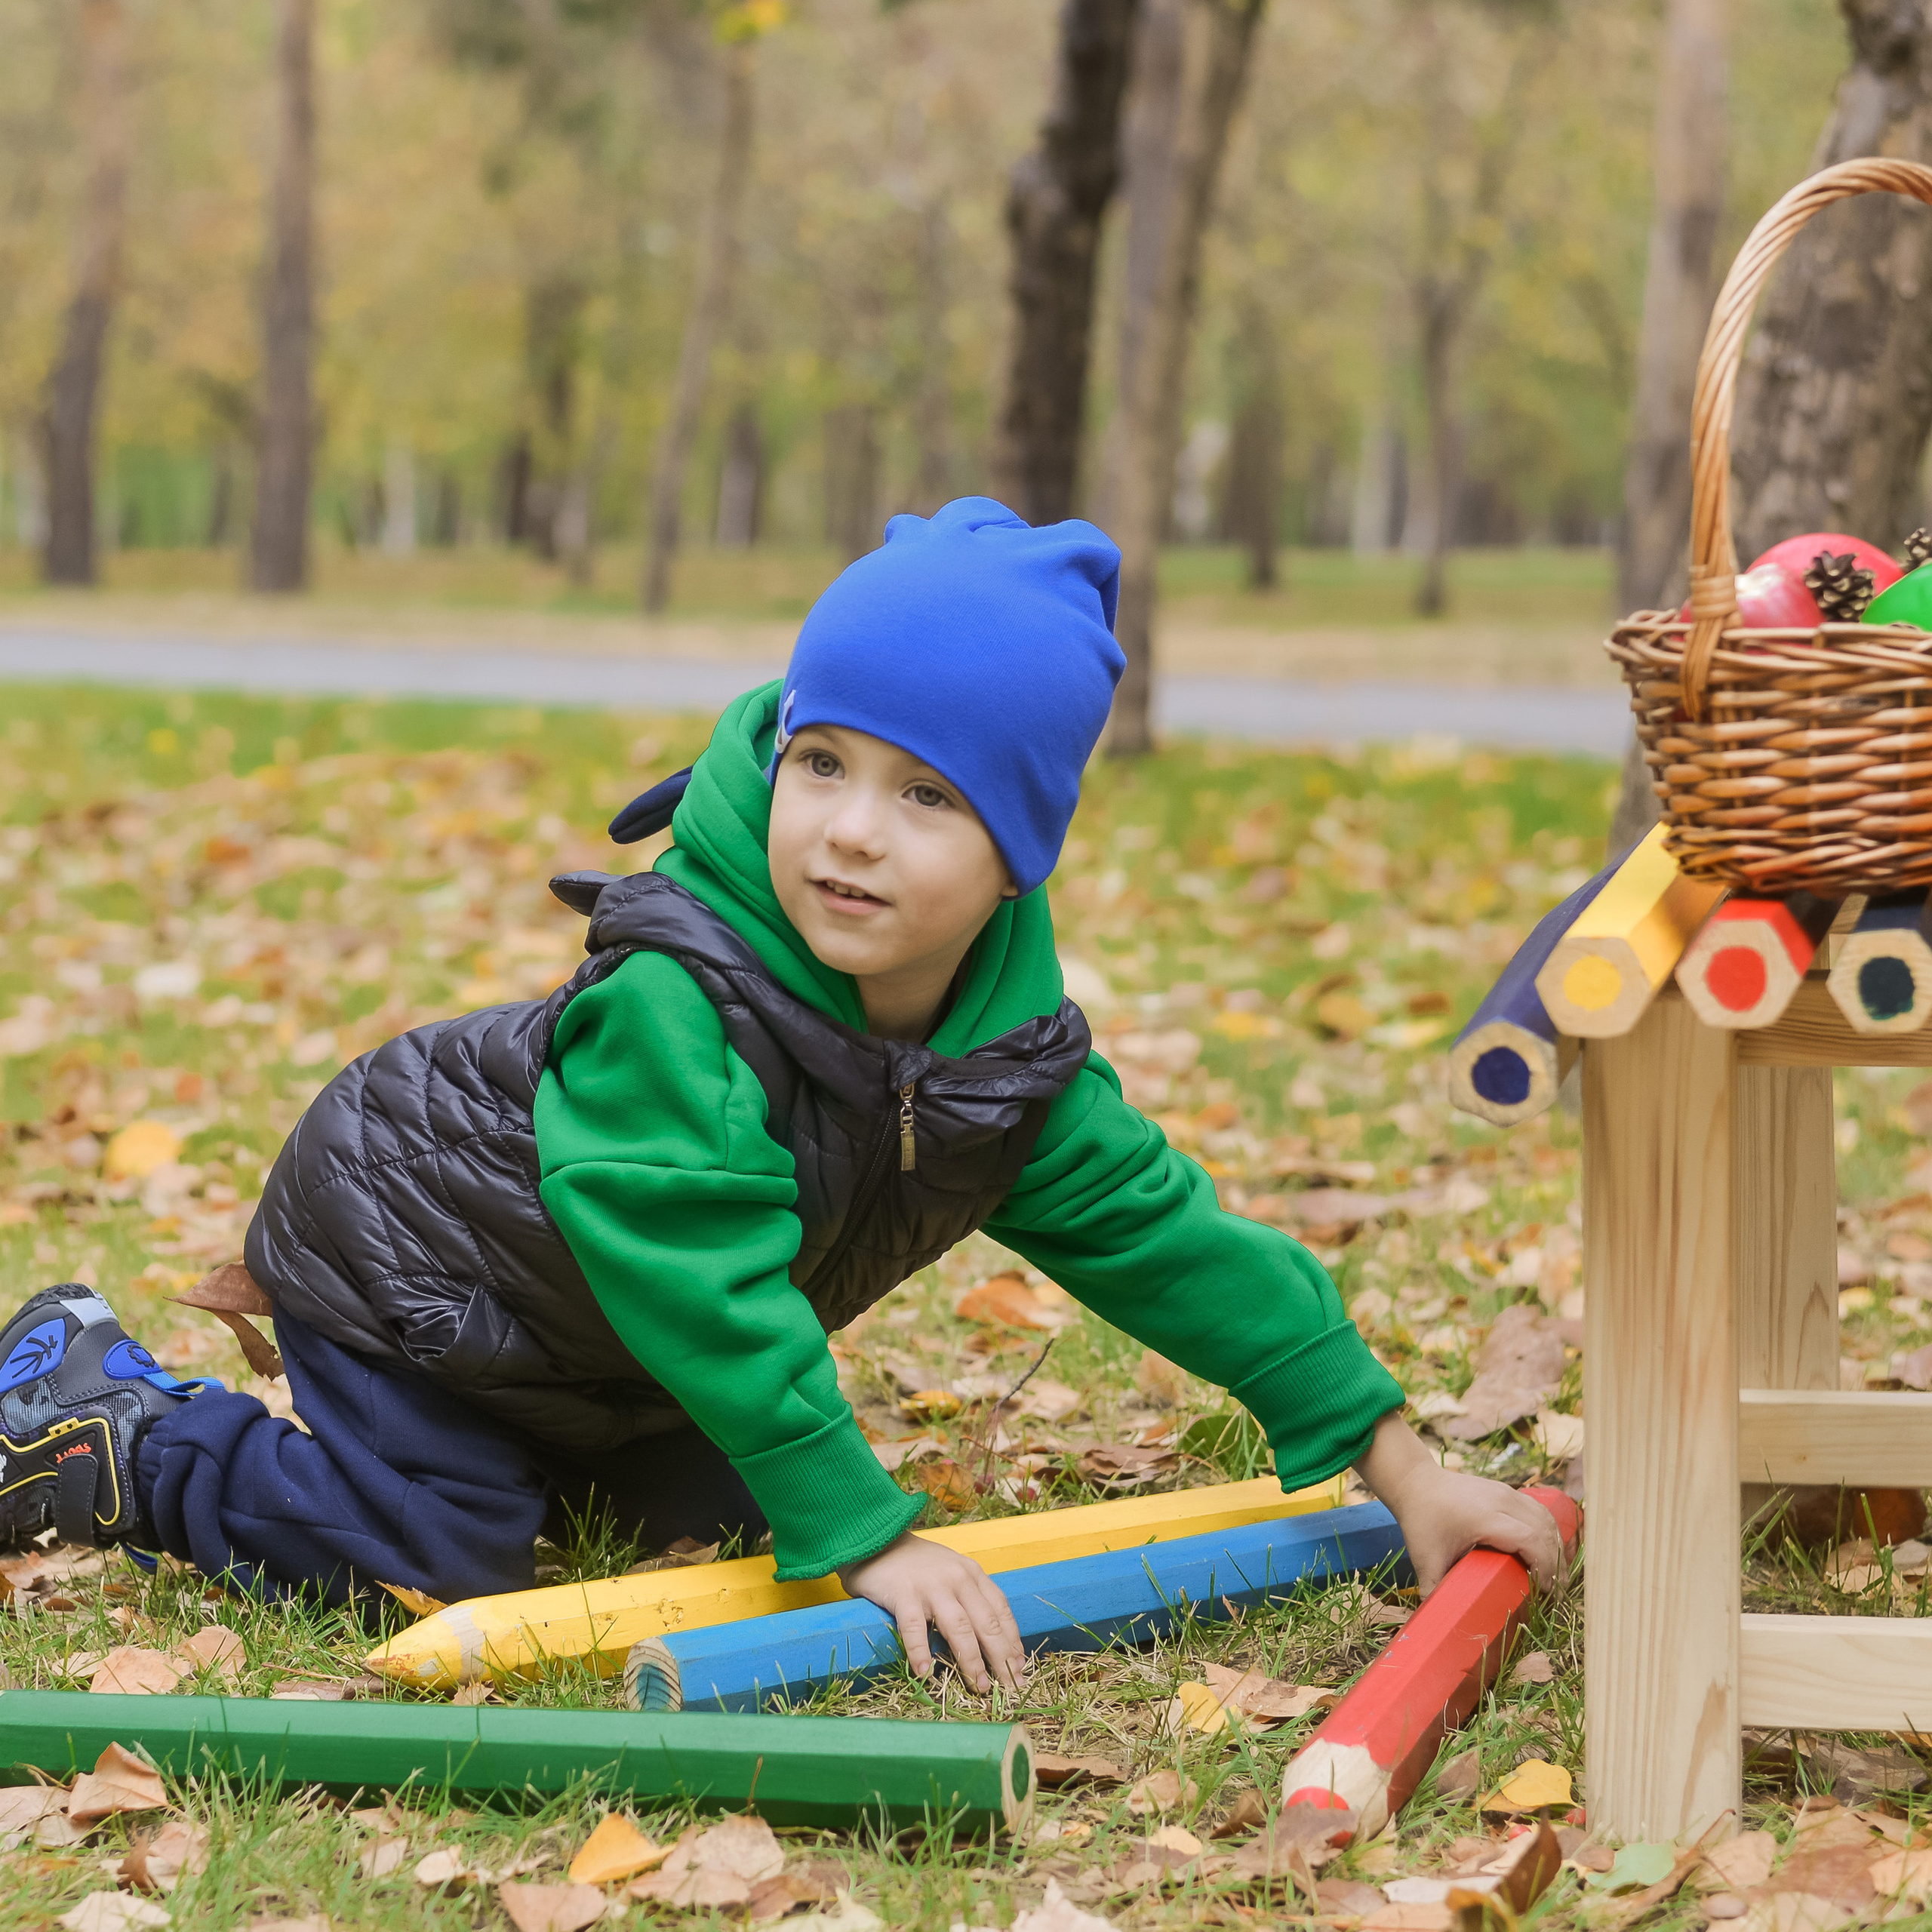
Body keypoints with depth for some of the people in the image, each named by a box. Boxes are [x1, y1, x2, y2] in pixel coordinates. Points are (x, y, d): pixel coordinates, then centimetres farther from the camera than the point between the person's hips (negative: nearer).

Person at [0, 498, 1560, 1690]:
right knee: (442, 1562, -15)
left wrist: (1393, 1456, -12)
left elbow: (1156, 1232, -10)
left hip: (606, 1351, 7)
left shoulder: (1017, 1044, -15)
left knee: (721, 1519, 11)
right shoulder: (675, 1005, -38)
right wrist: (869, 1535, -40)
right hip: (406, 1253, -7)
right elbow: (709, 1289, -39)